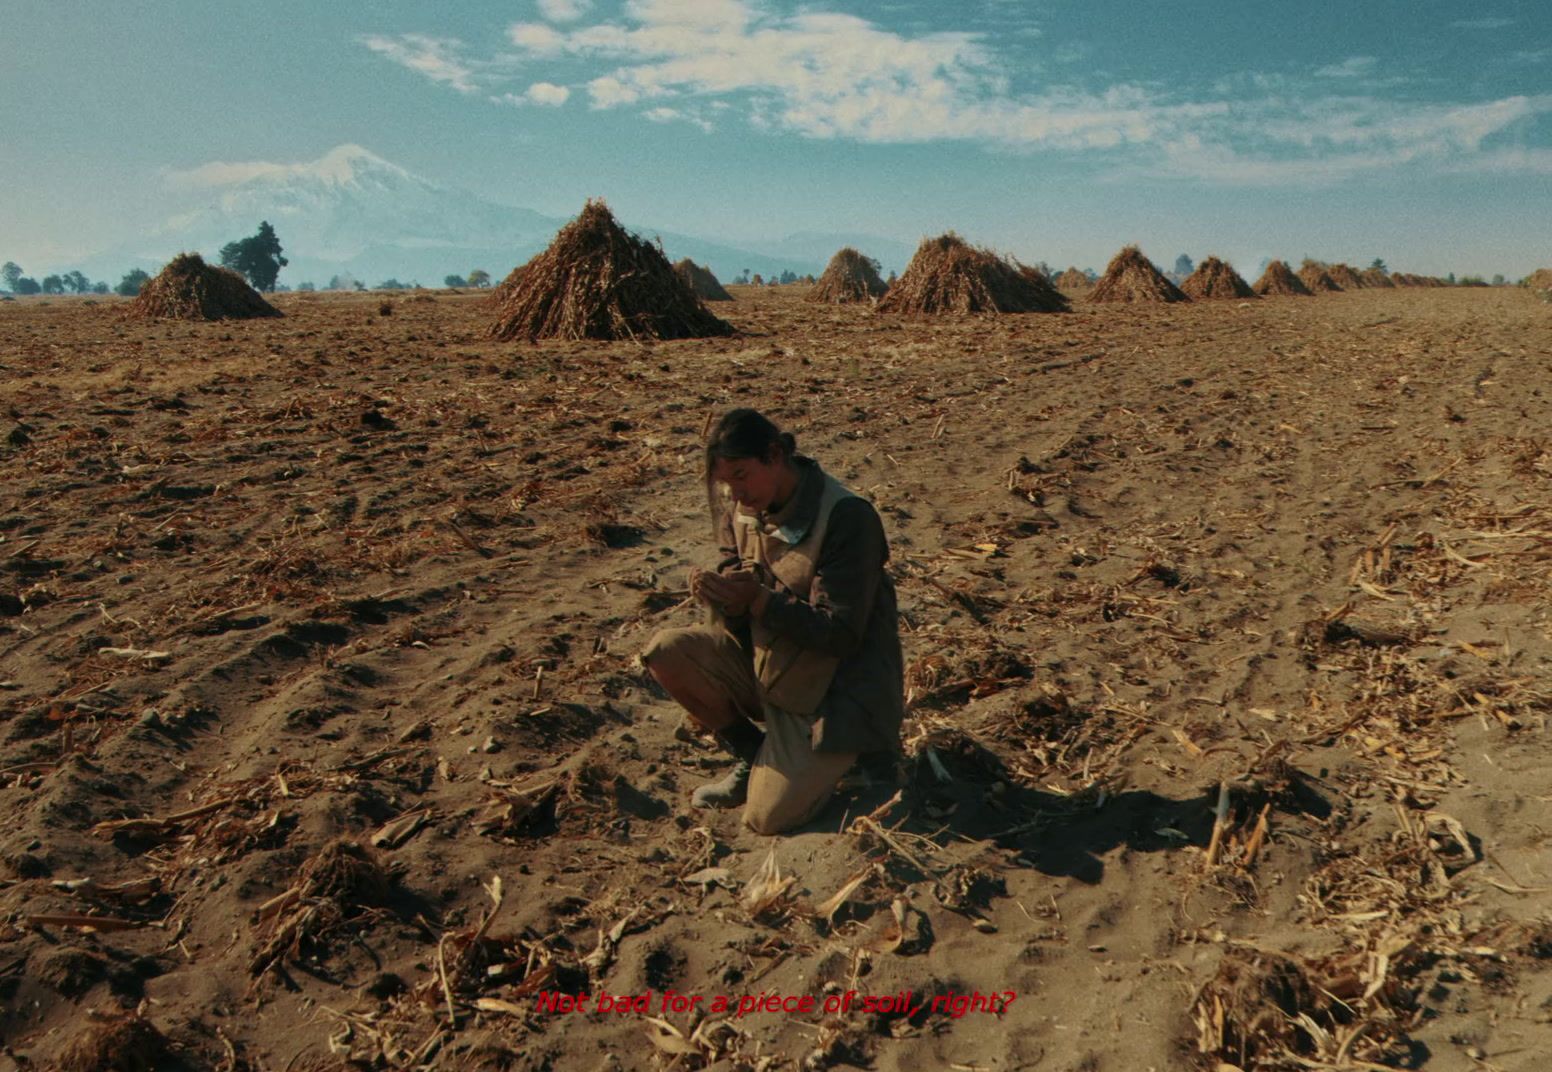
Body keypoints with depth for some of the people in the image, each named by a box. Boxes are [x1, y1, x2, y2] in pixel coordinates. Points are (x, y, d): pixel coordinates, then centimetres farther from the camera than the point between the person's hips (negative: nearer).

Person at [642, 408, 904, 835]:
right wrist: (723, 598, -24)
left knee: (768, 817, -15)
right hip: (765, 661, 7)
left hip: (836, 686, -6)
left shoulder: (847, 516, -22)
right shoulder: (743, 509, -2)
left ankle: (830, 759, 16)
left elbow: (841, 634, -23)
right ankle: (753, 755, 6)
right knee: (666, 652, -15)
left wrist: (757, 600, -34)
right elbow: (737, 624, 1)